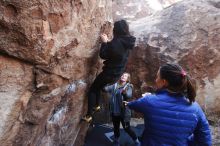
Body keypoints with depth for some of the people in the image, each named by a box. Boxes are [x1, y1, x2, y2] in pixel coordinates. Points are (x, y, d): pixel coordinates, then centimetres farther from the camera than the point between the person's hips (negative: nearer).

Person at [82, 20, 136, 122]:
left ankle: (89, 115, 12)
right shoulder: (127, 42, 0)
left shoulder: (116, 43, -25)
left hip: (110, 73, -8)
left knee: (92, 90, 8)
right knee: (98, 87, 28)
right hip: (118, 74, 8)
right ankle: (96, 106, 41)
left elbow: (103, 55, -16)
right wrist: (108, 42, 8)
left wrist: (104, 42, -5)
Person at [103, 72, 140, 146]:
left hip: (124, 112, -4)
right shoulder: (115, 86, 3)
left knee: (127, 128, 6)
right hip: (114, 111, 4)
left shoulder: (128, 87, -9)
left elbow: (129, 95, -28)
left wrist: (125, 92, -49)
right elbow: (106, 89, -5)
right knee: (116, 127, 19)